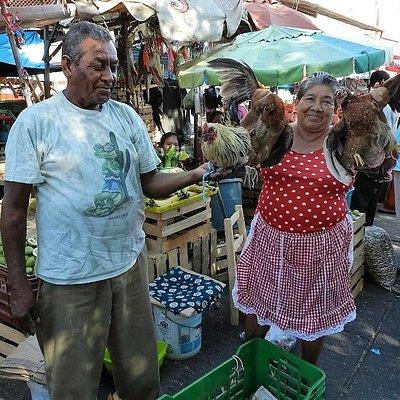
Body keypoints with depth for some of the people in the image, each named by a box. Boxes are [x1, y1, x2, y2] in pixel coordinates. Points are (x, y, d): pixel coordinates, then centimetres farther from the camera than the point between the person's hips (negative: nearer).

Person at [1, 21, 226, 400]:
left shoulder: (127, 116, 4)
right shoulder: (36, 121, -9)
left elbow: (150, 183, 7)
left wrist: (194, 175, -11)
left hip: (131, 263, 4)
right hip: (70, 279, -4)